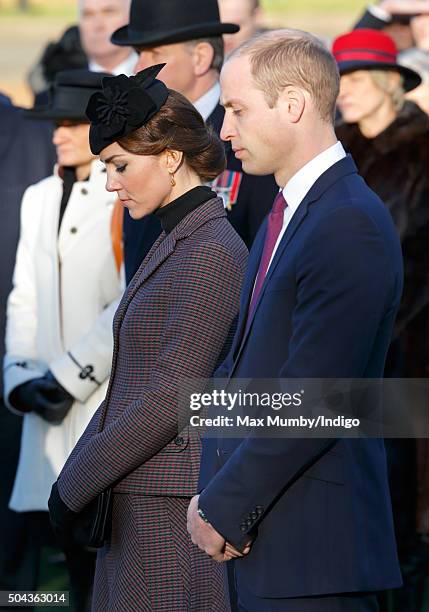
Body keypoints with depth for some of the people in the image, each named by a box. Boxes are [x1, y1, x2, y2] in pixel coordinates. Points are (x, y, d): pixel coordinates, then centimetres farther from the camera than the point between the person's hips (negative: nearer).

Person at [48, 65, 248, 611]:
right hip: (139, 504, 9)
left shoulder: (211, 253, -15)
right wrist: (77, 475, 7)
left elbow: (171, 399, -19)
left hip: (170, 507, -9)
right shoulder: (176, 244, 15)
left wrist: (74, 486, -12)